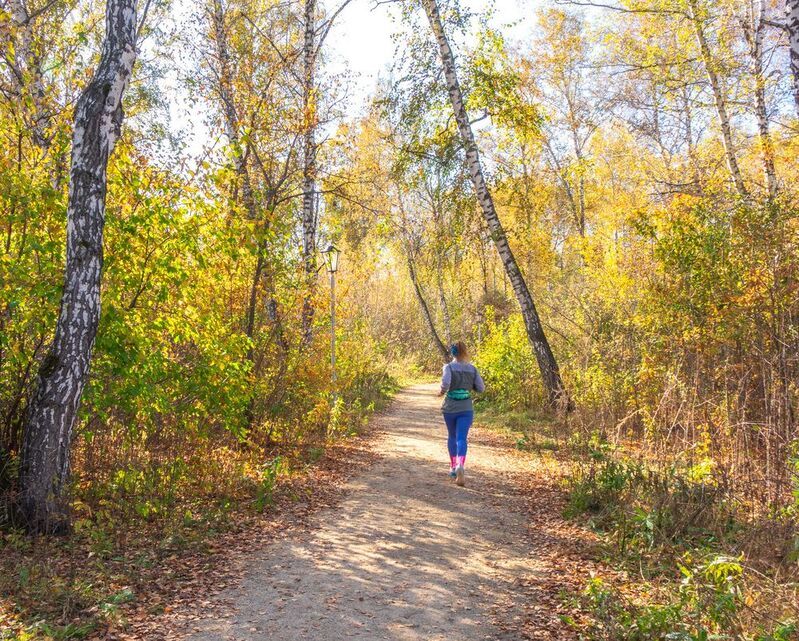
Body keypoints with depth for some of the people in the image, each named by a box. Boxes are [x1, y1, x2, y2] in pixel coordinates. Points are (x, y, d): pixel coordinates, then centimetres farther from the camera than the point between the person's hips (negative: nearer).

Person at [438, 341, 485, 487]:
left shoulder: (449, 367, -7)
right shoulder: (472, 368, 2)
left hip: (450, 408, 0)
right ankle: (460, 466, -29)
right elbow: (481, 388, 3)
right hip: (466, 409, 0)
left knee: (452, 436, 20)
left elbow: (445, 383, -24)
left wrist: (441, 392, -4)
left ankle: (453, 467, 30)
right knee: (461, 438, -6)